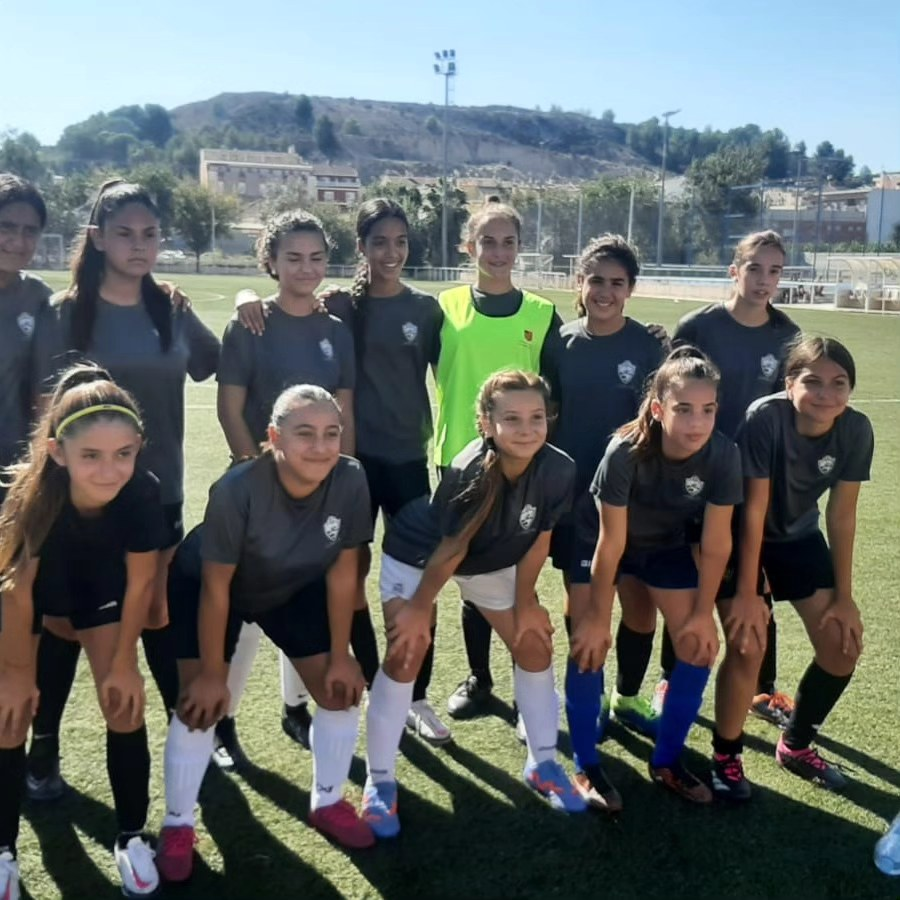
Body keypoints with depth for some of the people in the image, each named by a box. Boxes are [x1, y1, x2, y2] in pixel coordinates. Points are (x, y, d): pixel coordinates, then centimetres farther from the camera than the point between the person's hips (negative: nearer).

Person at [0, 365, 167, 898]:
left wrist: (124, 662, -8)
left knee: (125, 707, -1)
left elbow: (140, 583, -18)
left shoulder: (144, 494, -36)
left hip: (98, 588, 1)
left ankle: (132, 839, 17)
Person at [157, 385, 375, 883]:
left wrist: (341, 655, -9)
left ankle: (327, 802, 23)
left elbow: (342, 572, -15)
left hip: (295, 588, 4)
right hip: (204, 584, -3)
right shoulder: (238, 489, -38)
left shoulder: (350, 480, -29)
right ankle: (177, 825, 12)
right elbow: (216, 588, -25)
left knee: (342, 687, 1)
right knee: (202, 702, -10)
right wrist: (212, 672, -17)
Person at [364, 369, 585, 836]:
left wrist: (524, 601, -2)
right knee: (406, 653, -10)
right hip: (417, 554, -5)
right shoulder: (468, 473, -38)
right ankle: (379, 783, 5)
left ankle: (543, 765, 24)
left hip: (492, 561, 5)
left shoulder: (558, 469, -27)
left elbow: (538, 539, -11)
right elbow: (450, 550, -25)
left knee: (535, 644, 5)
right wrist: (419, 608, -13)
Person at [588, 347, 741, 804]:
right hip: (619, 541, -3)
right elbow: (611, 545, -27)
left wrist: (703, 612, -10)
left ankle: (666, 761, 16)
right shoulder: (625, 453, -36)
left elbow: (716, 542, -17)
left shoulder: (723, 454, -29)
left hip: (668, 545, 3)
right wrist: (599, 618, -18)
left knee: (699, 644, -2)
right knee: (590, 638, -10)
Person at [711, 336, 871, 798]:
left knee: (844, 645, 2)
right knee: (748, 646, -14)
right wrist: (746, 592, -21)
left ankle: (795, 745, 24)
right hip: (741, 535, -5)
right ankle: (726, 756, 9)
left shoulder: (856, 430, -19)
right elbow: (753, 510, -26)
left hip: (798, 535, 5)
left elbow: (842, 514, -9)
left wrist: (844, 595, -5)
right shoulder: (765, 418, -32)